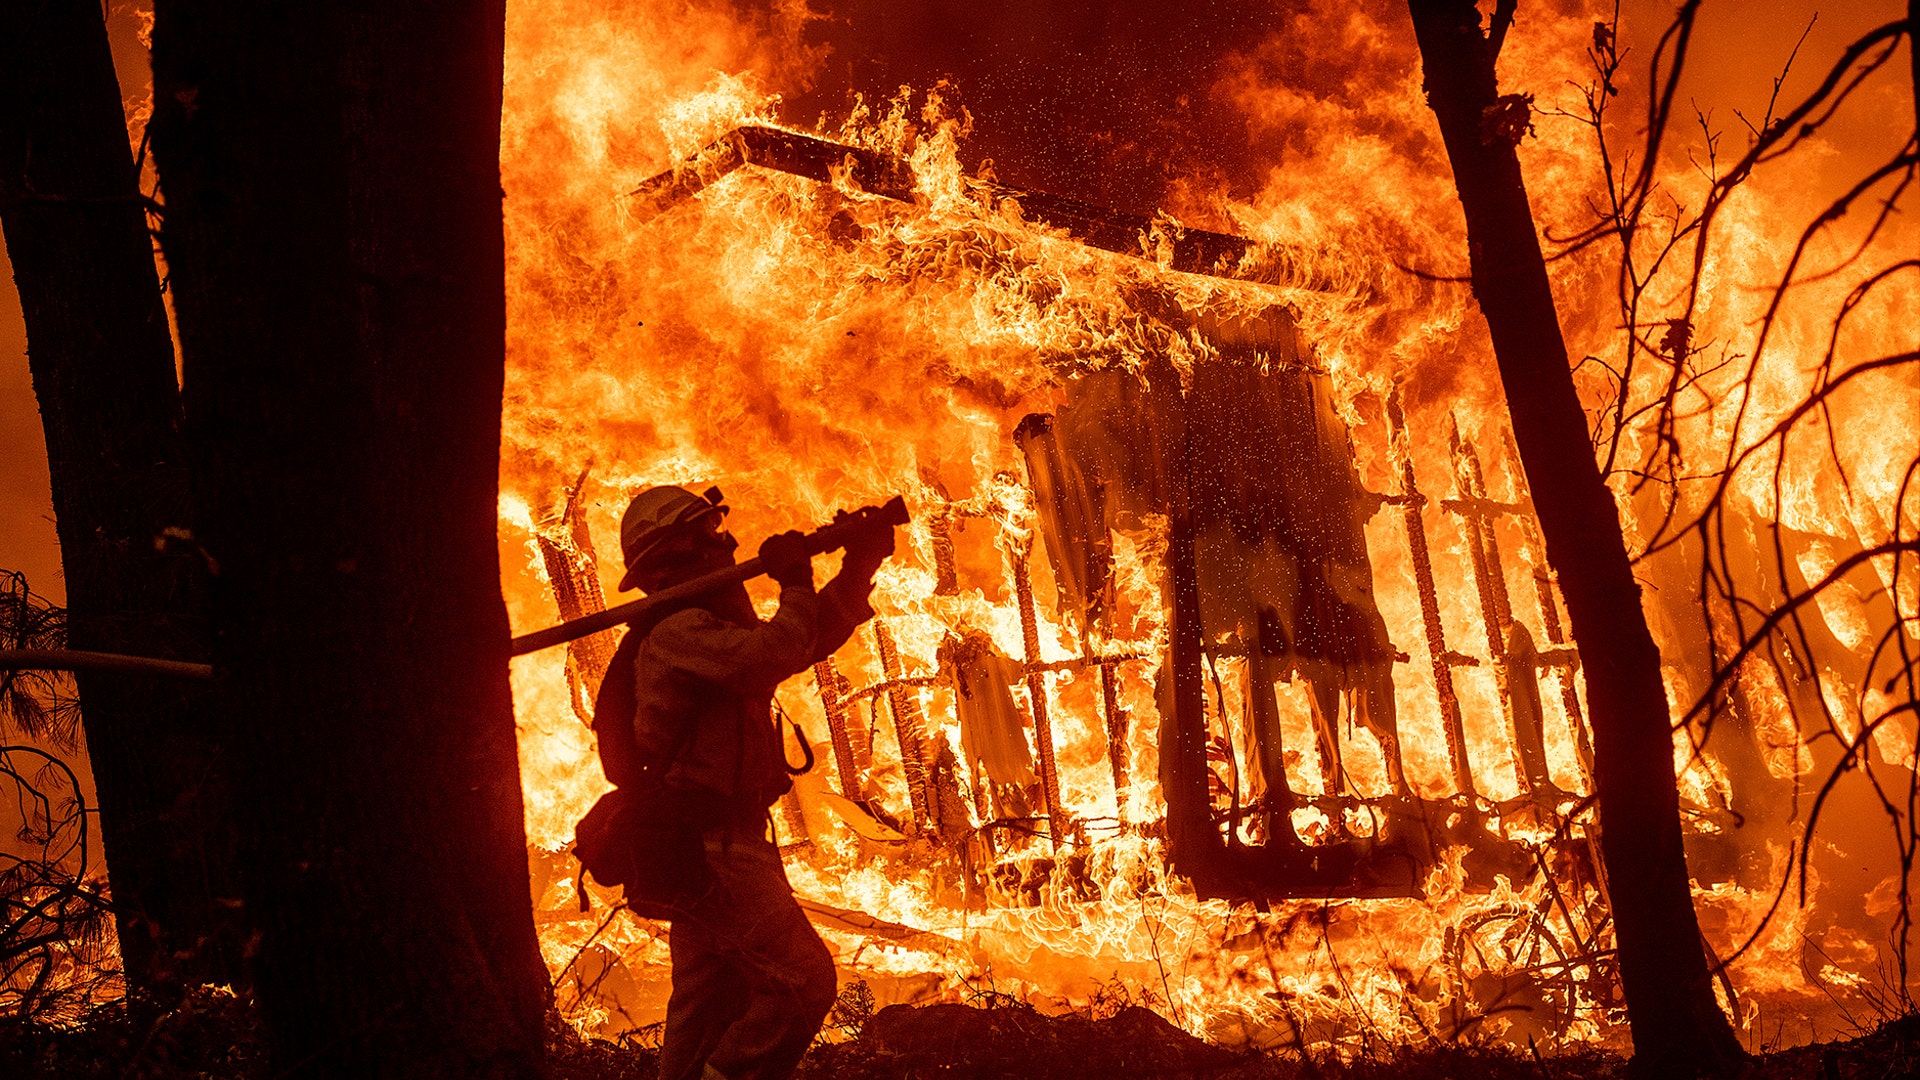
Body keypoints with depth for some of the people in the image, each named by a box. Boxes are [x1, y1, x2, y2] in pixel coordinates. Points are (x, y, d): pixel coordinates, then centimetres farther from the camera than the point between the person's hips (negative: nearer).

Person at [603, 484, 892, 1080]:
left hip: (706, 843, 11)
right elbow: (771, 656, -32)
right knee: (803, 983, -15)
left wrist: (860, 566, 9)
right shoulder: (679, 629, -15)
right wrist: (795, 583, -17)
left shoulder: (708, 624, 17)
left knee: (713, 1007, 14)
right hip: (712, 845, -11)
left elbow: (810, 640, 20)